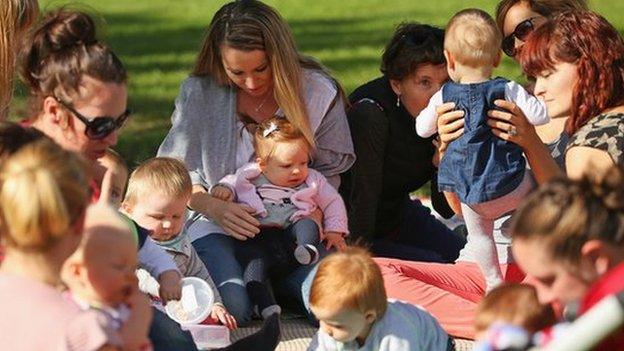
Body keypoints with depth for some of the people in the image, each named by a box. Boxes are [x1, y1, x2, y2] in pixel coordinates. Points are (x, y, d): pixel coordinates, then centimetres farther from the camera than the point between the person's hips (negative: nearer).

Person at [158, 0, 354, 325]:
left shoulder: (318, 91, -2)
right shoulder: (199, 94, -3)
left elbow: (329, 170, 6)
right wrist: (214, 207, -17)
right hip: (219, 225, -1)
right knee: (232, 305, -31)